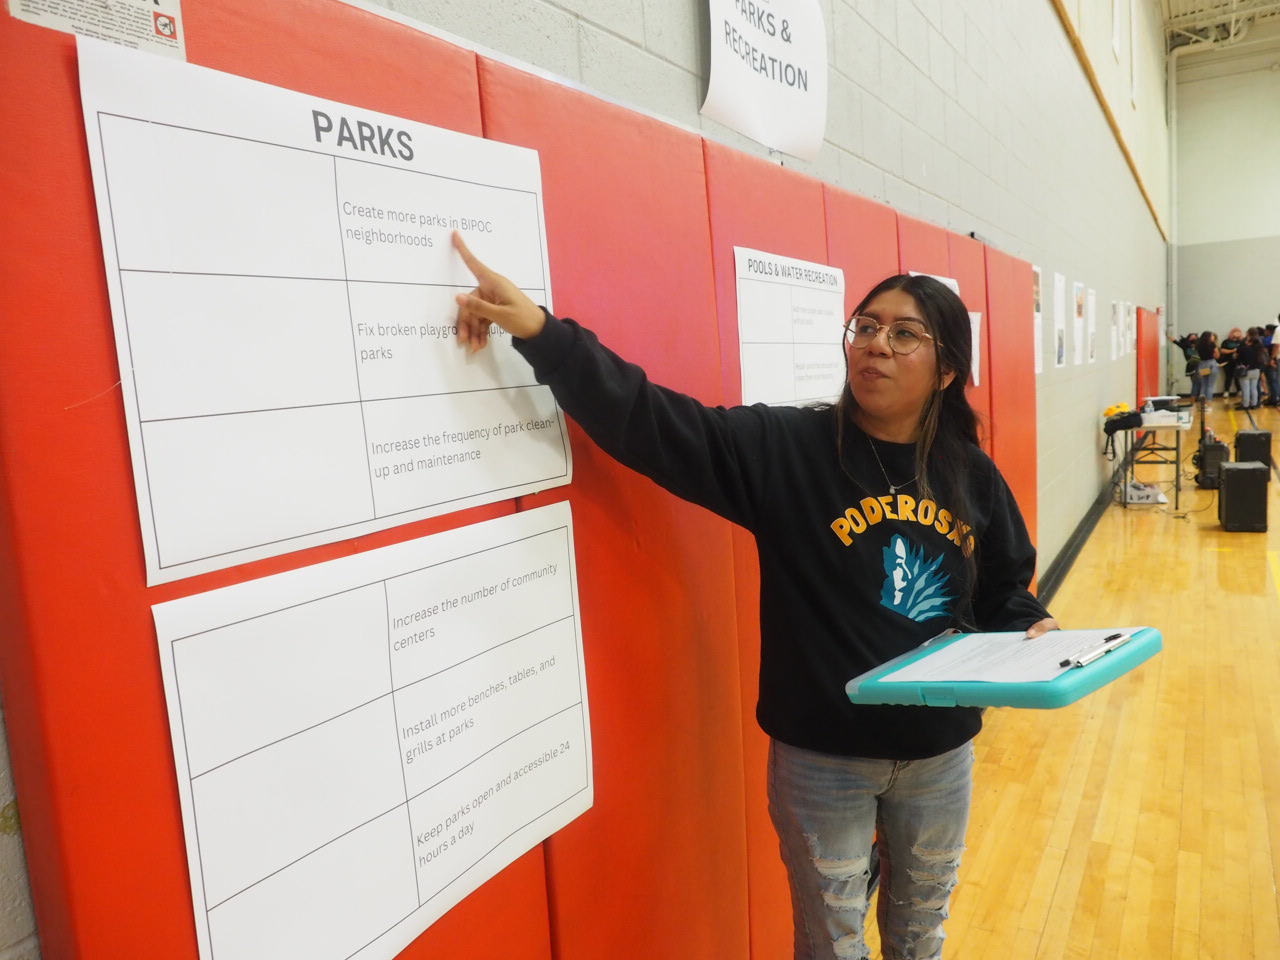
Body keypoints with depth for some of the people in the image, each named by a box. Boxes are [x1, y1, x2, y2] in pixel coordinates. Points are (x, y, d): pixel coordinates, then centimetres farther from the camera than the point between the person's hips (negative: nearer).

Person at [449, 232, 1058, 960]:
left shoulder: (972, 474, -3)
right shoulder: (784, 448, -16)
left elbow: (1002, 592, 10)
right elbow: (646, 417, -26)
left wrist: (1032, 629, -11)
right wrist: (541, 332, -36)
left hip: (941, 751, 4)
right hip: (822, 755, -3)